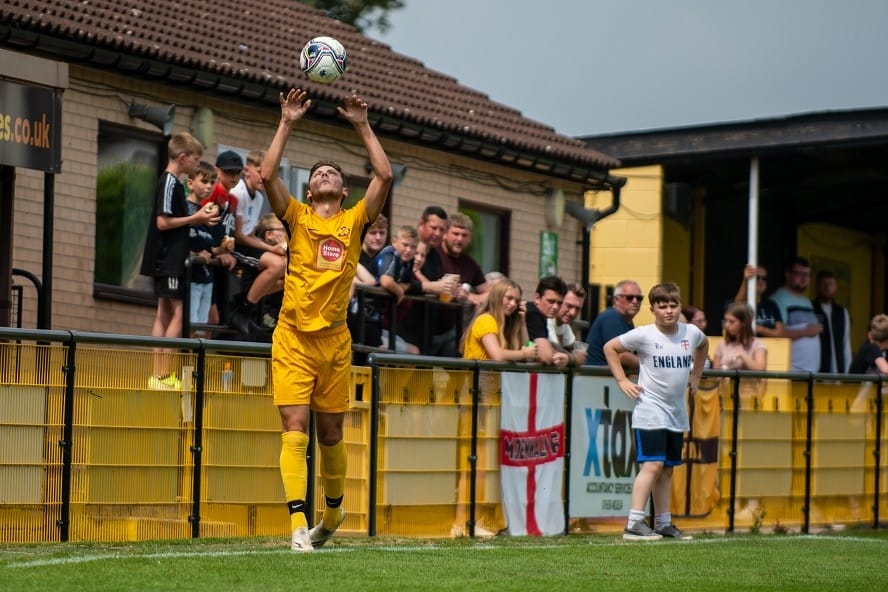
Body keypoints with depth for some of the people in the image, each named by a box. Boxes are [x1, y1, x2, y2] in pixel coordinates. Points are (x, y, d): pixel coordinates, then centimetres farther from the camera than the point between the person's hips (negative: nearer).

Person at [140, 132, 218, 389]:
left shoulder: (172, 183, 15)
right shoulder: (169, 182, -14)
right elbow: (163, 222, -19)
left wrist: (198, 219, 10)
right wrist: (195, 219, -13)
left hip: (168, 259, 10)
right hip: (168, 259, -10)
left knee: (164, 313, 10)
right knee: (177, 313, -9)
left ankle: (158, 373, 12)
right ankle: (163, 374, -11)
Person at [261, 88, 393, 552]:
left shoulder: (354, 221, 8)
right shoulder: (297, 217, 6)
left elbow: (385, 175, -2)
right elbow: (268, 175, -8)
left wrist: (363, 127, 2)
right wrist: (287, 124, -5)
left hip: (335, 340, 2)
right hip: (293, 338, -2)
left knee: (330, 433, 12)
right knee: (295, 429, -11)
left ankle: (333, 509, 33)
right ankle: (298, 523, -16)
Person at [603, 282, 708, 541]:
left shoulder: (692, 333, 3)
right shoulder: (643, 335, -11)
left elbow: (704, 345, 28)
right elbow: (610, 347, -1)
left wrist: (695, 376, 21)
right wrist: (622, 380, -7)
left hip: (677, 413, 6)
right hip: (650, 411, -6)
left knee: (667, 470, 11)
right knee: (653, 465, -16)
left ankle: (664, 523, 19)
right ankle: (634, 524, -17)